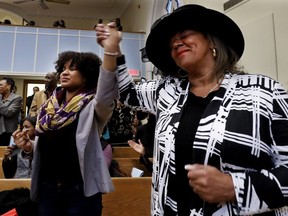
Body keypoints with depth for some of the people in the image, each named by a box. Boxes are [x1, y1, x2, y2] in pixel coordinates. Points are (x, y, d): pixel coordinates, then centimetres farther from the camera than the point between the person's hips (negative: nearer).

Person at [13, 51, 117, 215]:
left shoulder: (92, 106, -8)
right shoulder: (49, 107, 9)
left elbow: (106, 95, -32)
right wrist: (27, 146, -2)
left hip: (81, 189, -5)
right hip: (47, 188, 5)